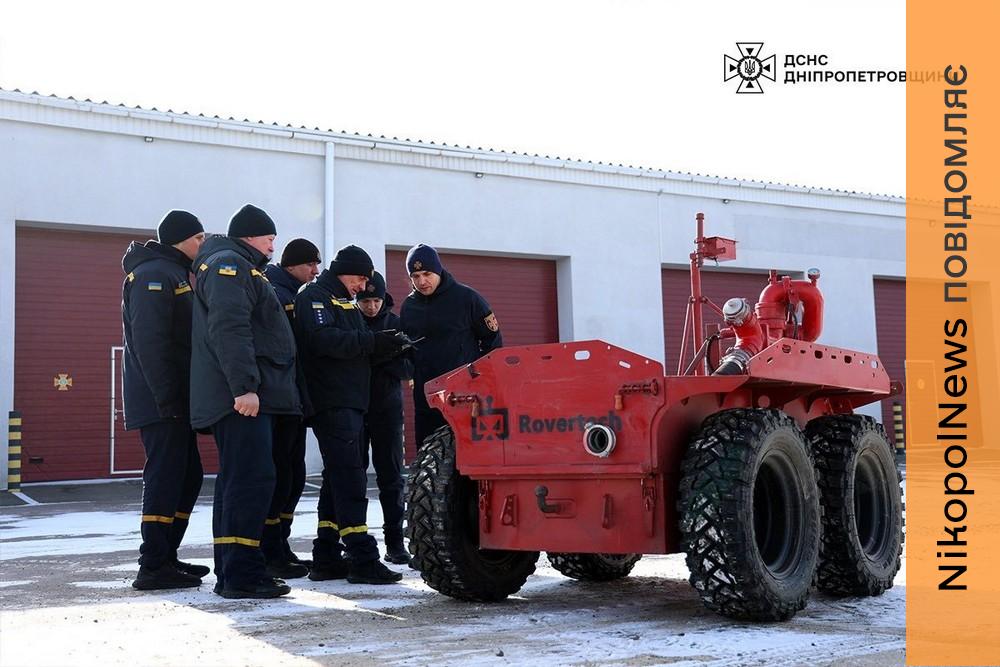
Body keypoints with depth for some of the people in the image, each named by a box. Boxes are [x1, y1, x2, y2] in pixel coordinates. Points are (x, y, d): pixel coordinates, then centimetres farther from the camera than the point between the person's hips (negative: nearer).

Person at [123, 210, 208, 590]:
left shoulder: (174, 275, 22)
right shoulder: (154, 275, -10)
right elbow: (149, 341, -20)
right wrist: (167, 398, -23)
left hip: (175, 402, 10)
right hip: (161, 402, -10)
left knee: (188, 477, 12)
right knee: (165, 477, -9)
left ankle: (165, 556, 19)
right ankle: (153, 567, -7)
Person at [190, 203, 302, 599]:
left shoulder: (240, 269, 27)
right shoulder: (229, 266, -7)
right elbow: (229, 329, -21)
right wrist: (243, 386, -27)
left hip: (246, 397, 11)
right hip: (243, 398, -11)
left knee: (237, 482, 11)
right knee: (251, 480, -14)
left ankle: (230, 573, 14)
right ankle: (242, 575, -15)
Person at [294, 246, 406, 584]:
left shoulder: (347, 303, 25)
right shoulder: (314, 298, -5)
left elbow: (356, 347, 21)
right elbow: (323, 340, -21)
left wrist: (387, 345, 1)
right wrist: (373, 341, -22)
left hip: (351, 402, 10)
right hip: (331, 403, -10)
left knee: (339, 479, 10)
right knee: (350, 479, -14)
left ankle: (327, 557, 15)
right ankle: (363, 560, -16)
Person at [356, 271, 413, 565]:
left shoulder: (395, 324, 6)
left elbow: (408, 367, -1)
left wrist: (379, 358, -18)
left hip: (387, 408, 1)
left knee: (391, 476, 2)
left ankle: (394, 540, 7)